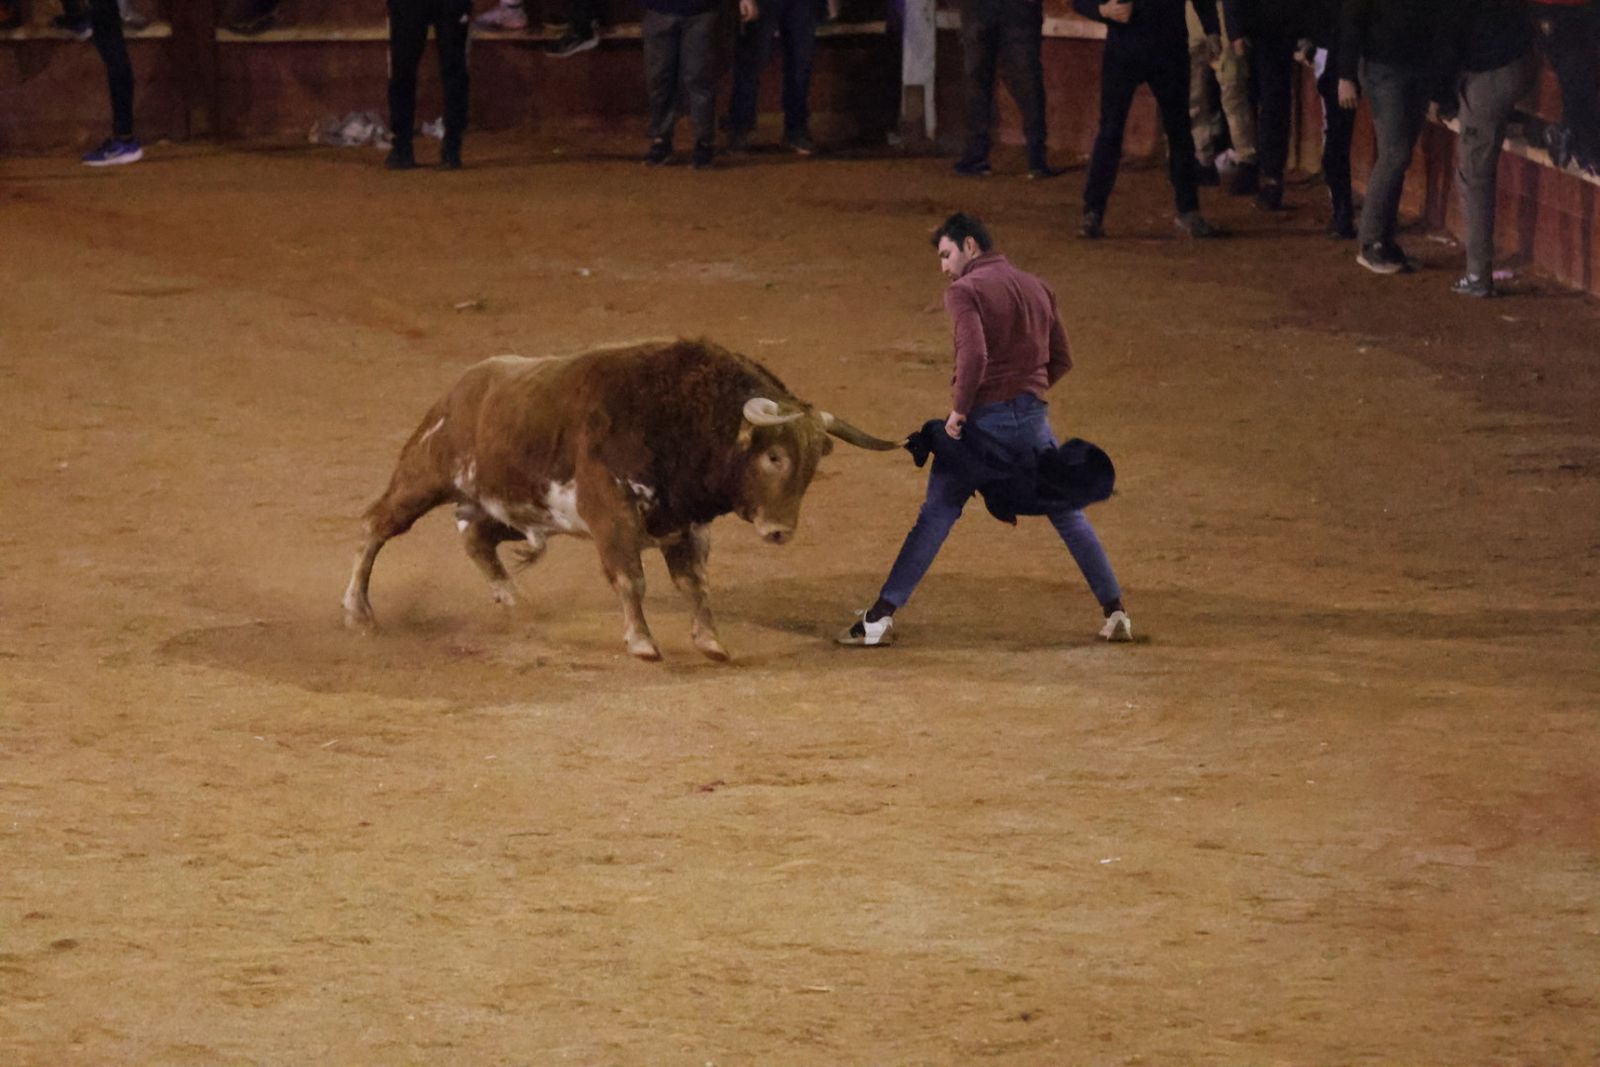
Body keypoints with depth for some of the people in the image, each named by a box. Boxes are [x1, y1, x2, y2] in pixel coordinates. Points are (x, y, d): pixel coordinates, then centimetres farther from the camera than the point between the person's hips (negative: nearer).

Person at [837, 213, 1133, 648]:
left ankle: (880, 617, 0)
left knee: (935, 517, 0)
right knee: (1066, 513, 15)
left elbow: (974, 356, -23)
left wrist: (959, 409, -13)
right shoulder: (1037, 289, 13)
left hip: (982, 417, -5)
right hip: (1032, 417, 5)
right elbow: (1061, 360, 14)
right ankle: (1114, 611, 15)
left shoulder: (965, 291, -9)